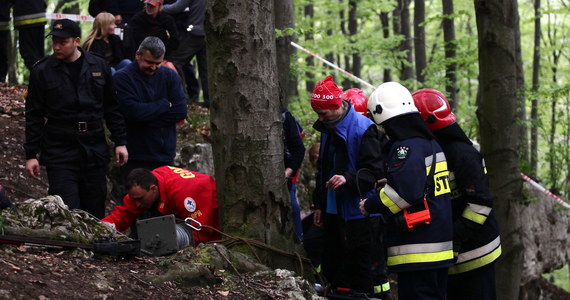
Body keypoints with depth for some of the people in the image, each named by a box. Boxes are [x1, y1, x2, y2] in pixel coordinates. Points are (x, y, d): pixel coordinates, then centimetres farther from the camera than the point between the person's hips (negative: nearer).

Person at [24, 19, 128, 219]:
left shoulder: (99, 66, 6)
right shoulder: (42, 71, -1)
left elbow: (112, 108, 12)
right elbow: (34, 116, 2)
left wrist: (120, 142, 7)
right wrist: (31, 154, -2)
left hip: (95, 150, 3)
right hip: (60, 153, -3)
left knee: (95, 211, 7)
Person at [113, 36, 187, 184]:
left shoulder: (170, 76, 9)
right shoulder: (122, 78, -5)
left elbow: (181, 111, -1)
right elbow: (133, 111, -18)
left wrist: (148, 119, -10)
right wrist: (165, 104, -5)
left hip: (165, 156, 4)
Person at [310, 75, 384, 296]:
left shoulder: (363, 129, -14)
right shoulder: (328, 129, 13)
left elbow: (374, 172, -17)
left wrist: (348, 178, -33)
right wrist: (319, 204, 21)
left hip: (357, 215, -9)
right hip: (333, 212, 9)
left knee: (360, 272, -5)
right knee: (332, 268, 13)